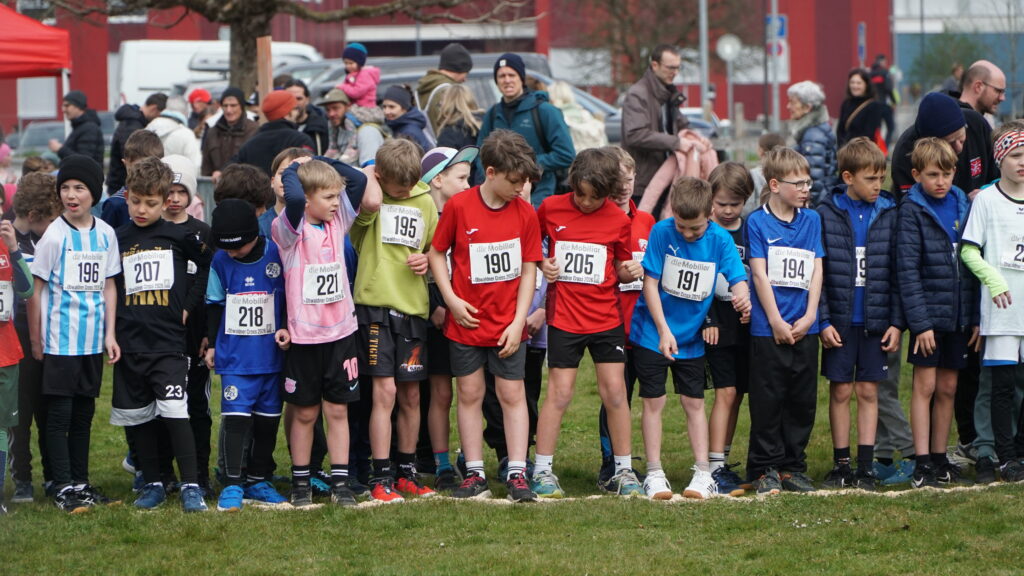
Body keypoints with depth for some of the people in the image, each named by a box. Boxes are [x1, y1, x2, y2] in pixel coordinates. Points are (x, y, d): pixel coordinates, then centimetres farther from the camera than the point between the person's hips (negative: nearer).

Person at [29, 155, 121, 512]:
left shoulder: (105, 234, 5)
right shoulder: (54, 235, -9)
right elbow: (35, 288, -7)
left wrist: (110, 333, 8)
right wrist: (36, 339, -8)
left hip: (93, 341, 5)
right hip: (59, 340, -5)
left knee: (84, 414, 12)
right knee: (59, 414, -3)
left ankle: (80, 482, 20)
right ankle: (63, 487, 1)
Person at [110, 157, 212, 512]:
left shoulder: (178, 236, 1)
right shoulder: (116, 240, 6)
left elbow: (209, 265, 14)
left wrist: (189, 305, 7)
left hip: (168, 342, -3)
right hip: (129, 345, 3)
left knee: (175, 414, -12)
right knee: (139, 419, 8)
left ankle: (191, 486, -9)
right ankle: (152, 485, 19)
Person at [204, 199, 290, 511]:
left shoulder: (277, 256, -7)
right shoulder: (220, 261, 0)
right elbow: (214, 304, 11)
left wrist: (286, 329, -9)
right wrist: (211, 343, 11)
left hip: (270, 354, 0)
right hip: (234, 356, 0)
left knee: (268, 419, 7)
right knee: (236, 416, -10)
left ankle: (258, 480, 19)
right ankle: (233, 483, -7)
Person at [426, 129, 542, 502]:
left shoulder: (525, 213, -3)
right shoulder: (458, 207, -7)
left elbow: (529, 269, 0)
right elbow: (436, 253, 2)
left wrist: (518, 321, -6)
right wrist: (451, 299, -9)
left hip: (508, 326, 1)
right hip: (467, 321, -1)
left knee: (512, 395, 1)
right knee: (469, 394, 5)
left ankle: (517, 475, 3)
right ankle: (475, 475, 12)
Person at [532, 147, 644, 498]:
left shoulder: (618, 220, 1)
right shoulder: (551, 209, -2)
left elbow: (620, 266, 13)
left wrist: (629, 271, -9)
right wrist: (542, 264, -5)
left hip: (606, 317, 2)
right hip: (564, 318, -2)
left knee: (615, 391, 1)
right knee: (559, 392, -4)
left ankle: (623, 470, 11)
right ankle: (542, 471, 3)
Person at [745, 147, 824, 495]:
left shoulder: (812, 220, 11)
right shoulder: (757, 223, -2)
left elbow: (816, 270, 8)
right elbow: (760, 273, -6)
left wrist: (809, 316, -3)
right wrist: (776, 321, -11)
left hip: (805, 329, 4)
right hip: (769, 331, -4)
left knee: (803, 401, 6)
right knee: (768, 401, -2)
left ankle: (793, 467, 15)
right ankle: (766, 469, 5)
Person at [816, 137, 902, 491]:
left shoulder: (889, 214, 3)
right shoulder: (826, 214, -3)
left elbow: (898, 272, 6)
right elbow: (815, 272, -2)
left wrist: (897, 322, 0)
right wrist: (823, 321, -8)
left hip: (875, 321, 1)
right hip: (840, 321, -1)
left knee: (868, 391, 5)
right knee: (841, 391, 4)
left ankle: (866, 466, 9)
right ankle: (841, 464, 12)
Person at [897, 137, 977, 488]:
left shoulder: (962, 205, 8)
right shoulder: (912, 210, -7)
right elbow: (907, 269, -11)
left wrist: (975, 316, 7)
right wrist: (920, 321, -16)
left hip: (958, 314, 5)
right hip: (928, 312, -5)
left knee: (948, 388, 9)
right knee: (925, 385, -3)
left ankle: (940, 459, 16)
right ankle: (922, 463, -1)